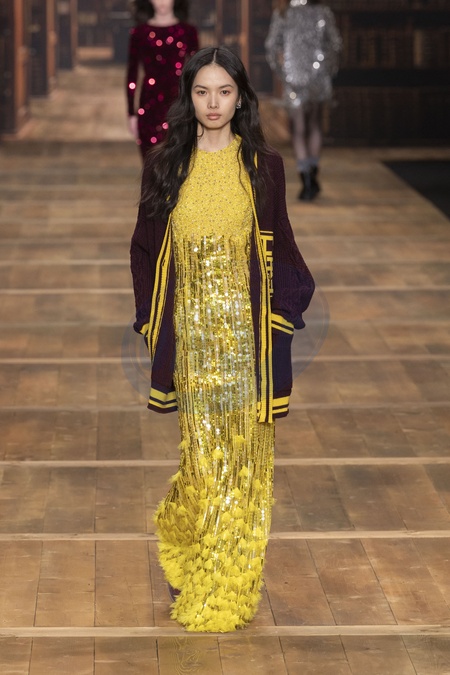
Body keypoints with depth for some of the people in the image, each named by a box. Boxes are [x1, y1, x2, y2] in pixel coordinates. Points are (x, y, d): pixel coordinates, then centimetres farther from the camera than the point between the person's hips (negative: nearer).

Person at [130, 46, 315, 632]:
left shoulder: (265, 166, 3)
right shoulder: (164, 165, 4)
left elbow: (280, 247, 8)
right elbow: (145, 248, 8)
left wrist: (284, 311, -2)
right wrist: (149, 323, 3)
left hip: (246, 325, 0)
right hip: (185, 329, 0)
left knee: (241, 449, 2)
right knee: (195, 448, 1)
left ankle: (231, 581, 13)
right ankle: (191, 571, 15)